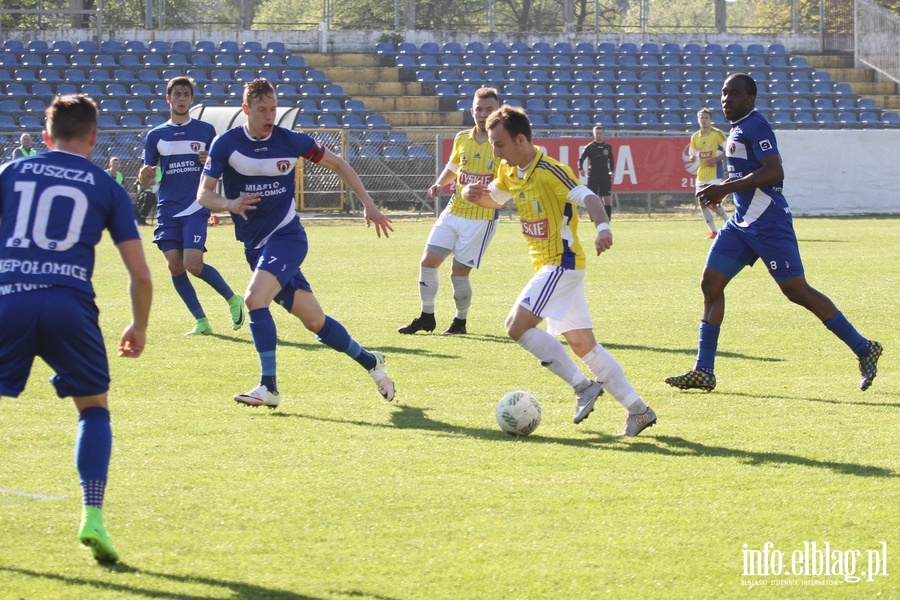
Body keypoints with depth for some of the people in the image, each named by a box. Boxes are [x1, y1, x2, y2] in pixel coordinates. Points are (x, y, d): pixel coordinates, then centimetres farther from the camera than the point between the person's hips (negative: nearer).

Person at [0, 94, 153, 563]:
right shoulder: (106, 187, 16)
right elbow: (140, 274, 13)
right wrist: (139, 327, 27)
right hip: (70, 302, 0)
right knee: (94, 408, 15)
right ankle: (92, 517, -3)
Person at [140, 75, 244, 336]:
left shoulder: (205, 130, 5)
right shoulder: (155, 135, 8)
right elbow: (145, 182, 9)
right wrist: (144, 176, -15)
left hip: (196, 208, -3)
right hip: (167, 210, 3)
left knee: (193, 264, -15)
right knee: (175, 266, -5)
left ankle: (232, 298, 8)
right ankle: (201, 321, 6)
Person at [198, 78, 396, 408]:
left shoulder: (290, 140, -5)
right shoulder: (227, 144, -4)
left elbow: (336, 163, 10)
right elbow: (203, 194, -6)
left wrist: (368, 204, 6)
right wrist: (229, 204, -28)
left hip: (287, 235, -3)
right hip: (255, 244, 3)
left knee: (255, 297, -27)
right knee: (314, 320, 4)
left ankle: (268, 387, -23)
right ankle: (369, 361, 26)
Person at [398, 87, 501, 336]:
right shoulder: (462, 139, 6)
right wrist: (439, 184, 3)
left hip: (482, 217, -5)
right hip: (453, 212, 5)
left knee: (459, 273, -4)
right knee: (428, 262, 1)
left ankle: (460, 322, 17)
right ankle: (426, 317, 16)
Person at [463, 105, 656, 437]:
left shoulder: (551, 172, -19)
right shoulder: (510, 172, 8)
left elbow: (587, 197, -30)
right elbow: (494, 198, 27)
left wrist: (603, 228, -51)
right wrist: (477, 194, 2)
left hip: (561, 263, -9)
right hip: (547, 265, 9)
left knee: (517, 325, -17)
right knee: (582, 344, 8)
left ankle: (583, 386, -11)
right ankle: (638, 410, 9)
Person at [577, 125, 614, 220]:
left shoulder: (607, 147, 8)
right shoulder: (589, 147, 0)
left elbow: (611, 160, 21)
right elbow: (581, 159, -2)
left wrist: (612, 171, 11)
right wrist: (580, 169, -19)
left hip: (605, 176, 2)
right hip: (593, 176, -2)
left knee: (606, 198, -3)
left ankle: (608, 218, 1)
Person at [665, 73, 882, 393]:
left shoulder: (755, 127, -14)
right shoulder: (737, 129, 16)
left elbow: (774, 172, -24)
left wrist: (726, 188, -23)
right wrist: (720, 190, 15)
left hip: (768, 223, -10)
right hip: (742, 222, 10)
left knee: (796, 290, -9)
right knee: (711, 283, 4)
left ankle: (863, 349, 0)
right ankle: (703, 371, 6)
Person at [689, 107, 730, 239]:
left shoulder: (717, 134, -8)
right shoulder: (695, 137, 9)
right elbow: (692, 155, 17)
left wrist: (716, 159, -19)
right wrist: (693, 158, -7)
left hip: (714, 174, -6)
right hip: (701, 175, 6)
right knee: (702, 203, 1)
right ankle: (713, 231, 10)